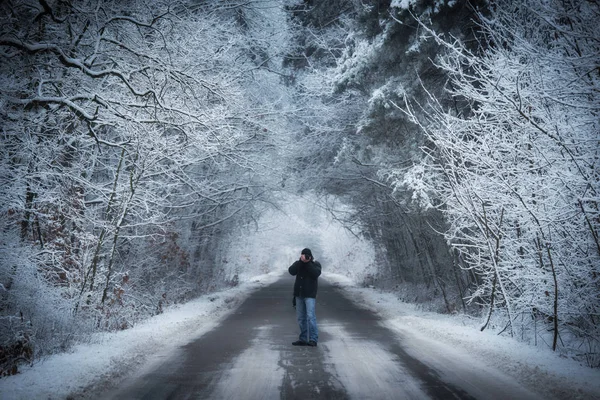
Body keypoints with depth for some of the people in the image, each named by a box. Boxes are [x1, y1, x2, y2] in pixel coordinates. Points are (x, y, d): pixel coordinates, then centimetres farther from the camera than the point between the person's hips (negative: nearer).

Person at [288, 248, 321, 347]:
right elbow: (291, 271, -12)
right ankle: (303, 339, 16)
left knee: (310, 316, -14)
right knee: (301, 318, 8)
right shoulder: (298, 263, 8)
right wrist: (301, 261, -19)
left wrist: (308, 263, -18)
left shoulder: (316, 264, 1)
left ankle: (313, 339, -10)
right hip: (299, 294, 4)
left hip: (310, 295, -4)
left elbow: (316, 273, -18)